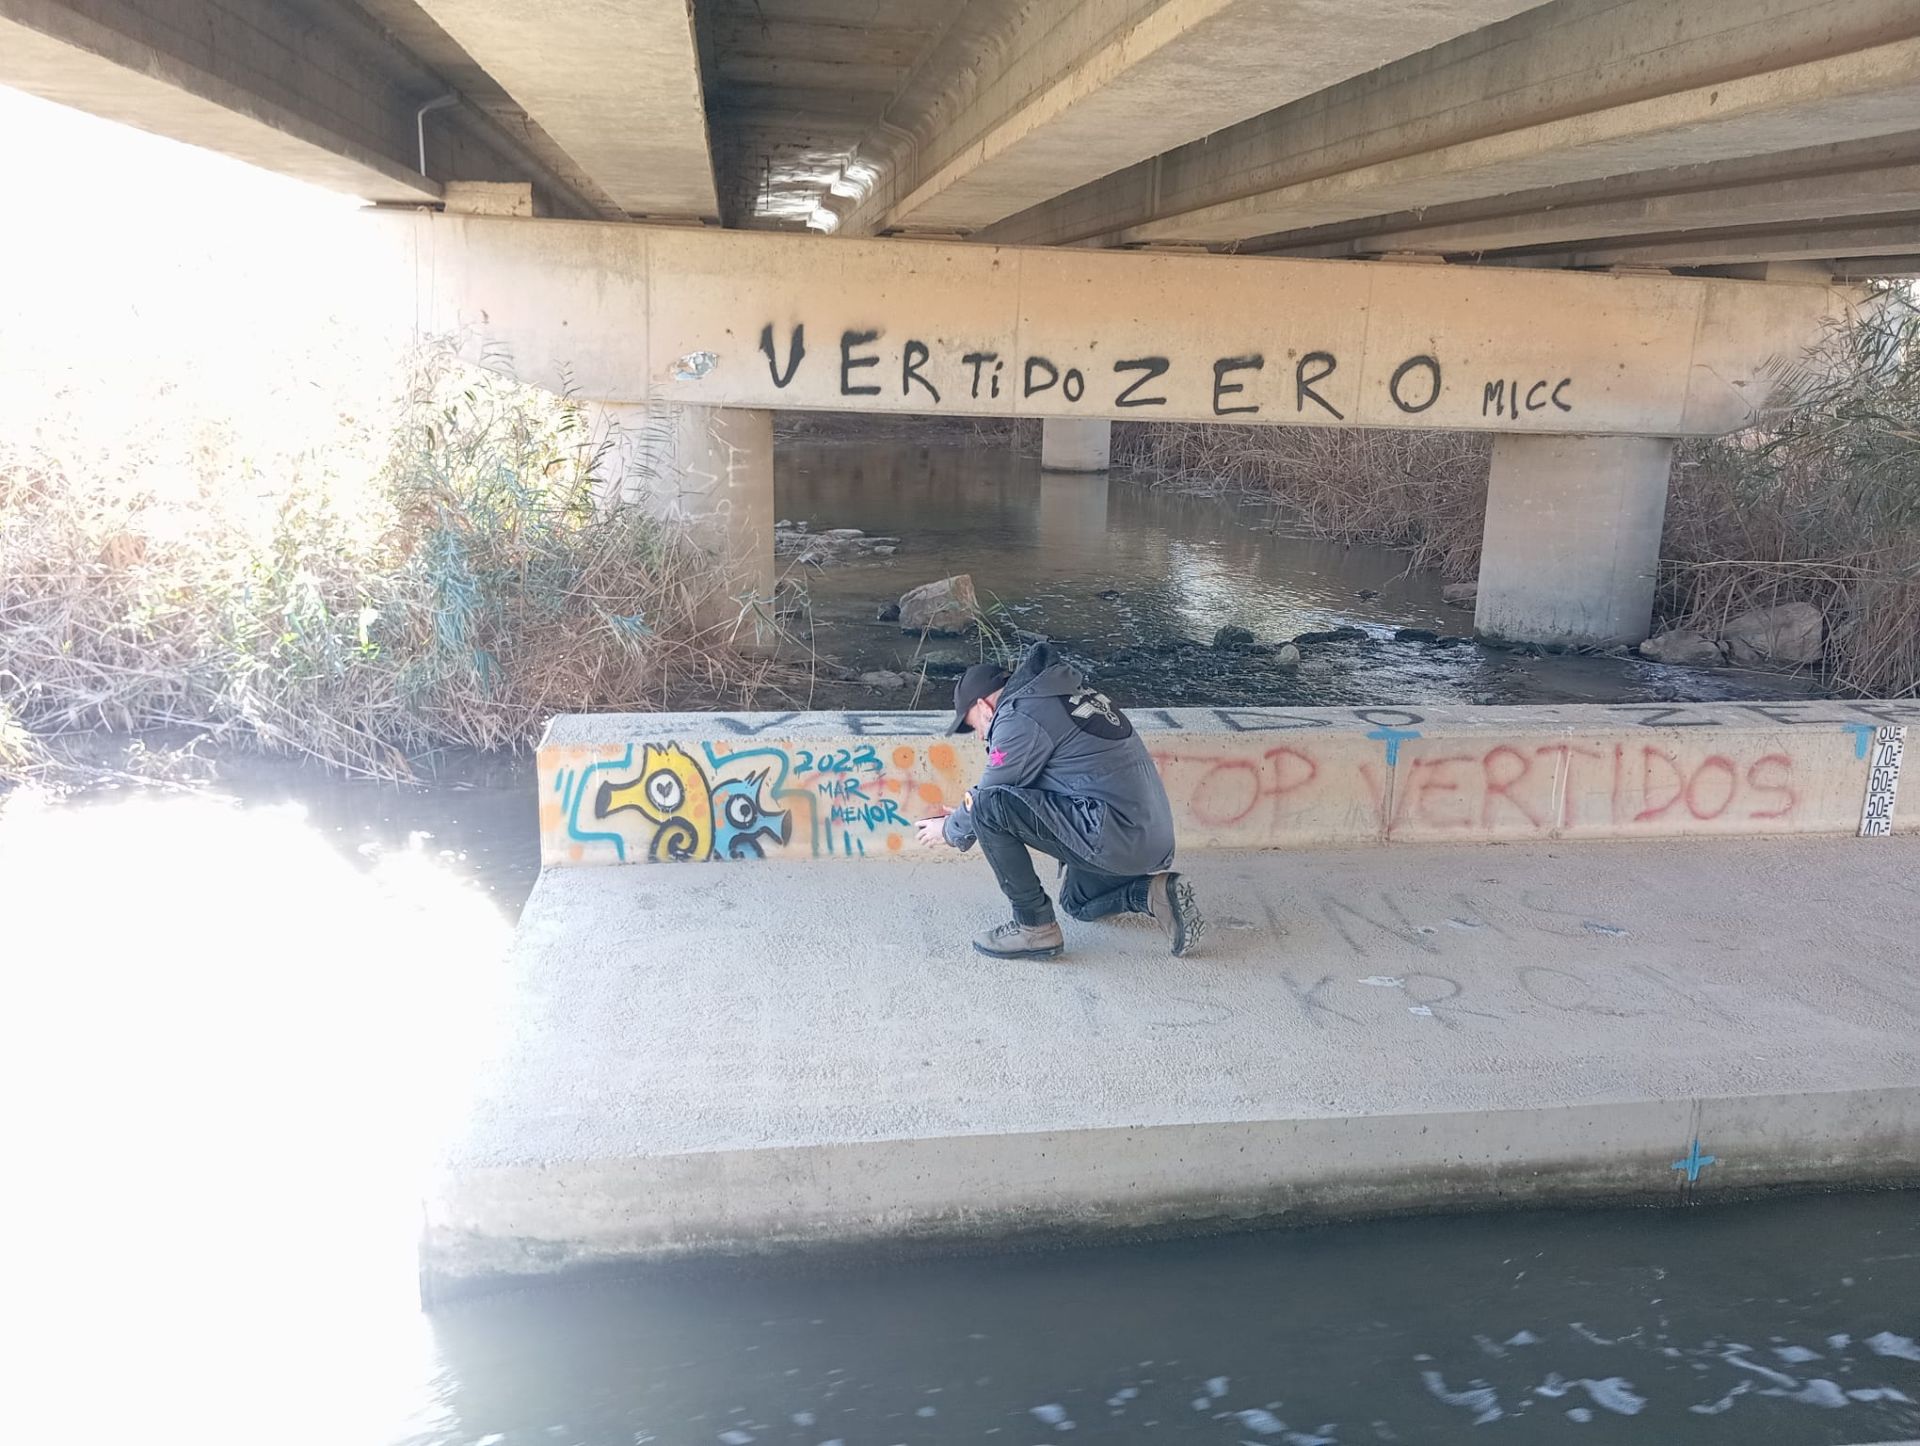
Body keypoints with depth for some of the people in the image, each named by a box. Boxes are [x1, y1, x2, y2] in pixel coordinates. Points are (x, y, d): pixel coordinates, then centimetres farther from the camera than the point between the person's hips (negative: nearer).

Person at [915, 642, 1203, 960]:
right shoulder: (1058, 688, 18)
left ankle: (1035, 927, -4)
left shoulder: (1020, 716, -11)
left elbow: (989, 795, -3)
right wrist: (963, 818, 32)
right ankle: (1153, 893, 11)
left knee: (988, 806, -13)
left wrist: (951, 831, 17)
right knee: (1078, 902, 33)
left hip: (1114, 835, -10)